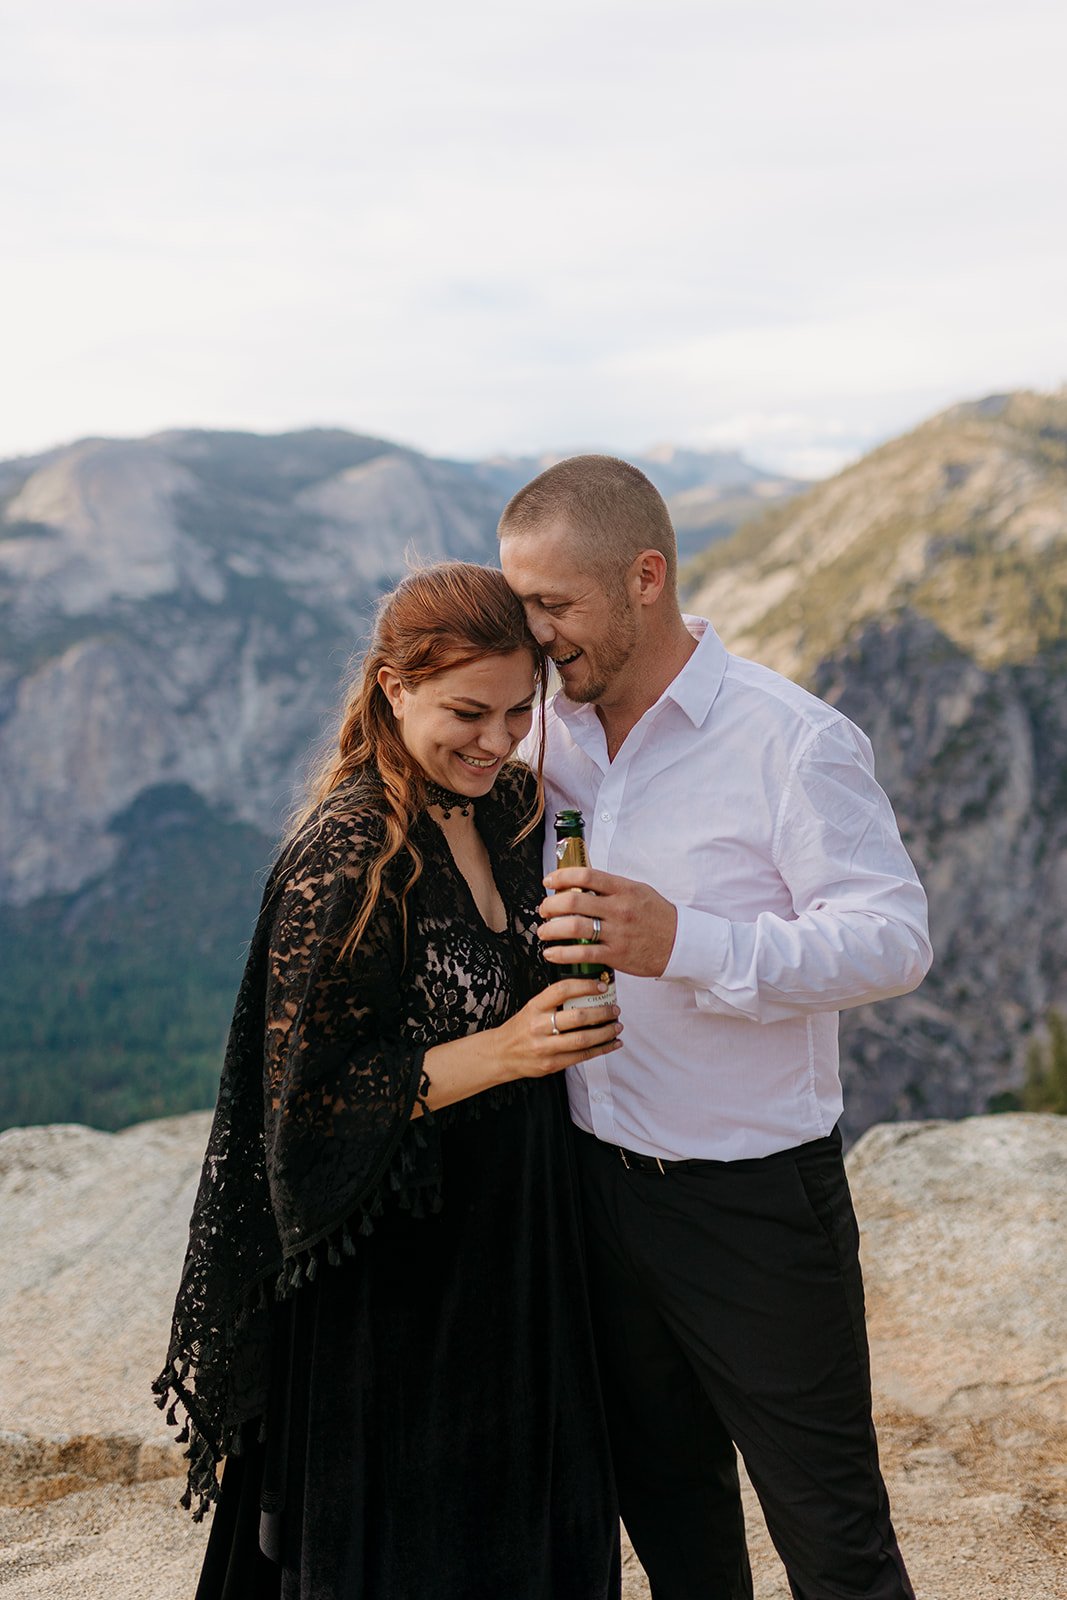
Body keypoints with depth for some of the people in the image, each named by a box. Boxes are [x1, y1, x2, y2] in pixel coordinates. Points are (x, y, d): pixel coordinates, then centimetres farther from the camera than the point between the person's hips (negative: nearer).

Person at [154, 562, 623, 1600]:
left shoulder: (505, 812, 2)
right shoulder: (346, 859, -21)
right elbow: (307, 1096, -20)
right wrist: (502, 1052, -27)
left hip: (510, 1238, 7)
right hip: (394, 1270, -7)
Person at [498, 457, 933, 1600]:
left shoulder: (793, 741, -15)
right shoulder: (557, 735, 4)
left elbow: (893, 938, -20)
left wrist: (685, 943, -32)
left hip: (756, 1203, -6)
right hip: (601, 1186, 6)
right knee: (664, 1502, 22)